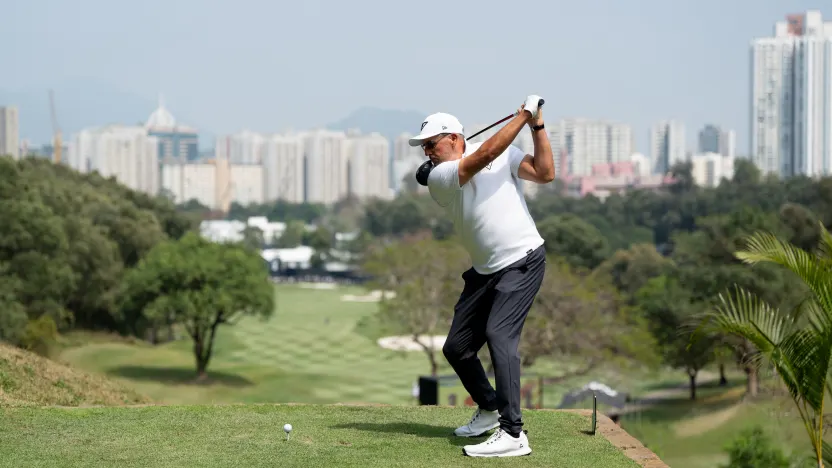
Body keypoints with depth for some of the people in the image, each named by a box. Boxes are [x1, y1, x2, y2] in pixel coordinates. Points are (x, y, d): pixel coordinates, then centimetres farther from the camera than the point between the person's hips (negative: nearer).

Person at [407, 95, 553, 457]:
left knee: (499, 334, -23)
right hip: (484, 271, 5)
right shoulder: (438, 178, -2)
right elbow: (485, 156, -15)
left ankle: (512, 434, -28)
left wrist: (537, 126, -13)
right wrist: (523, 116, -13)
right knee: (456, 348, 9)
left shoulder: (506, 154, 0)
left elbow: (545, 173, -8)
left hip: (522, 260, -5)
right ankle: (489, 409, 35)